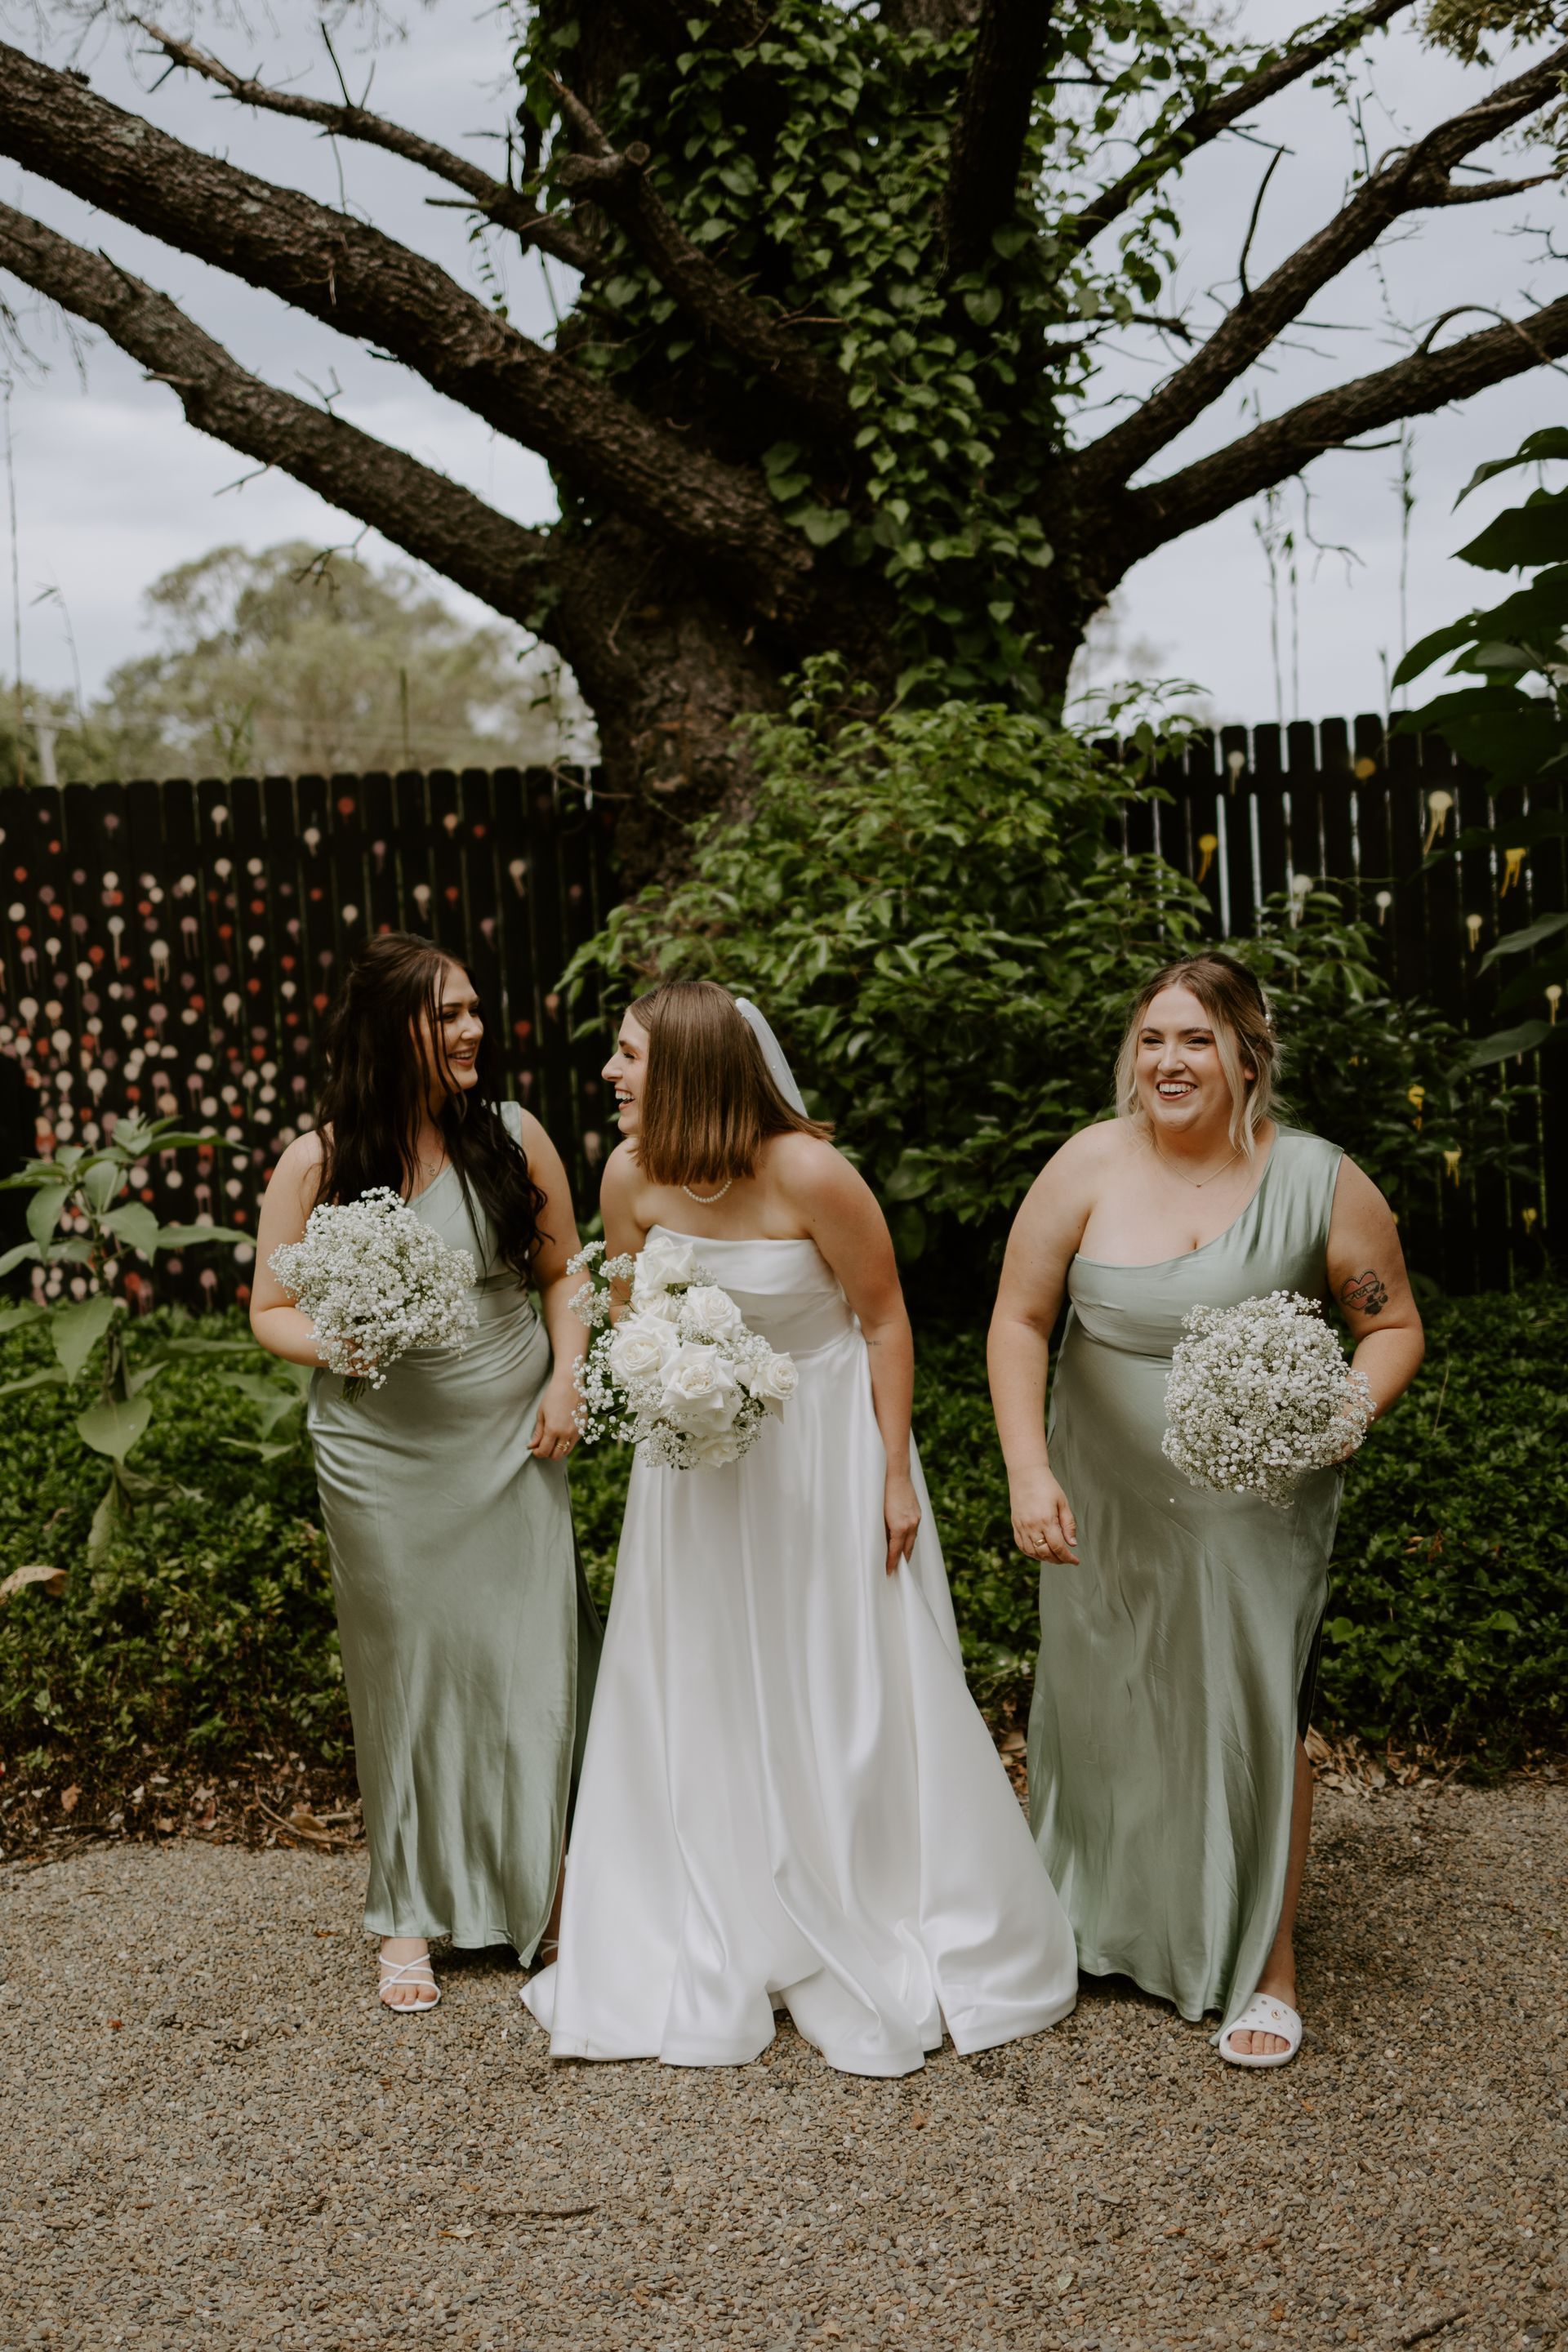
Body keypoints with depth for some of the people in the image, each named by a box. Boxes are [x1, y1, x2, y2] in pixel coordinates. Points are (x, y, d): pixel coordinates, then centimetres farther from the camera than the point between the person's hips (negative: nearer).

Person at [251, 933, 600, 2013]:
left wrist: (565, 1380, -4)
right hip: (384, 1456, -1)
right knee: (406, 1668, 7)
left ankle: (545, 1874, 26)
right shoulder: (316, 1163, -6)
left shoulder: (513, 1136, -1)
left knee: (533, 1655, 4)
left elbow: (563, 1272, 9)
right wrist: (337, 1343, -20)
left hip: (511, 1440, 1)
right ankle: (411, 1914, 23)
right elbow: (271, 1311, 0)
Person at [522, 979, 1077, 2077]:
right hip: (698, 1456, 5)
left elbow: (885, 1320, -12)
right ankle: (710, 1964, 27)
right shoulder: (631, 1174, -9)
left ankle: (887, 1962, 24)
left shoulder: (810, 1174, -23)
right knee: (695, 1707, 10)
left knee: (853, 1704, 5)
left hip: (824, 1453, -4)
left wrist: (897, 1476, -11)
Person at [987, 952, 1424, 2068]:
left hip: (1256, 1507, -2)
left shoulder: (1318, 1179, -10)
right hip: (1104, 1504, 2)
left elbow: (1395, 1324, 0)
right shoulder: (1090, 1164, -8)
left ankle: (1268, 1964, 21)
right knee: (1104, 1708, 15)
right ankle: (1106, 1928, 39)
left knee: (1257, 1714, 2)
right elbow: (1020, 1319, -3)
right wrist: (1030, 1472, -12)